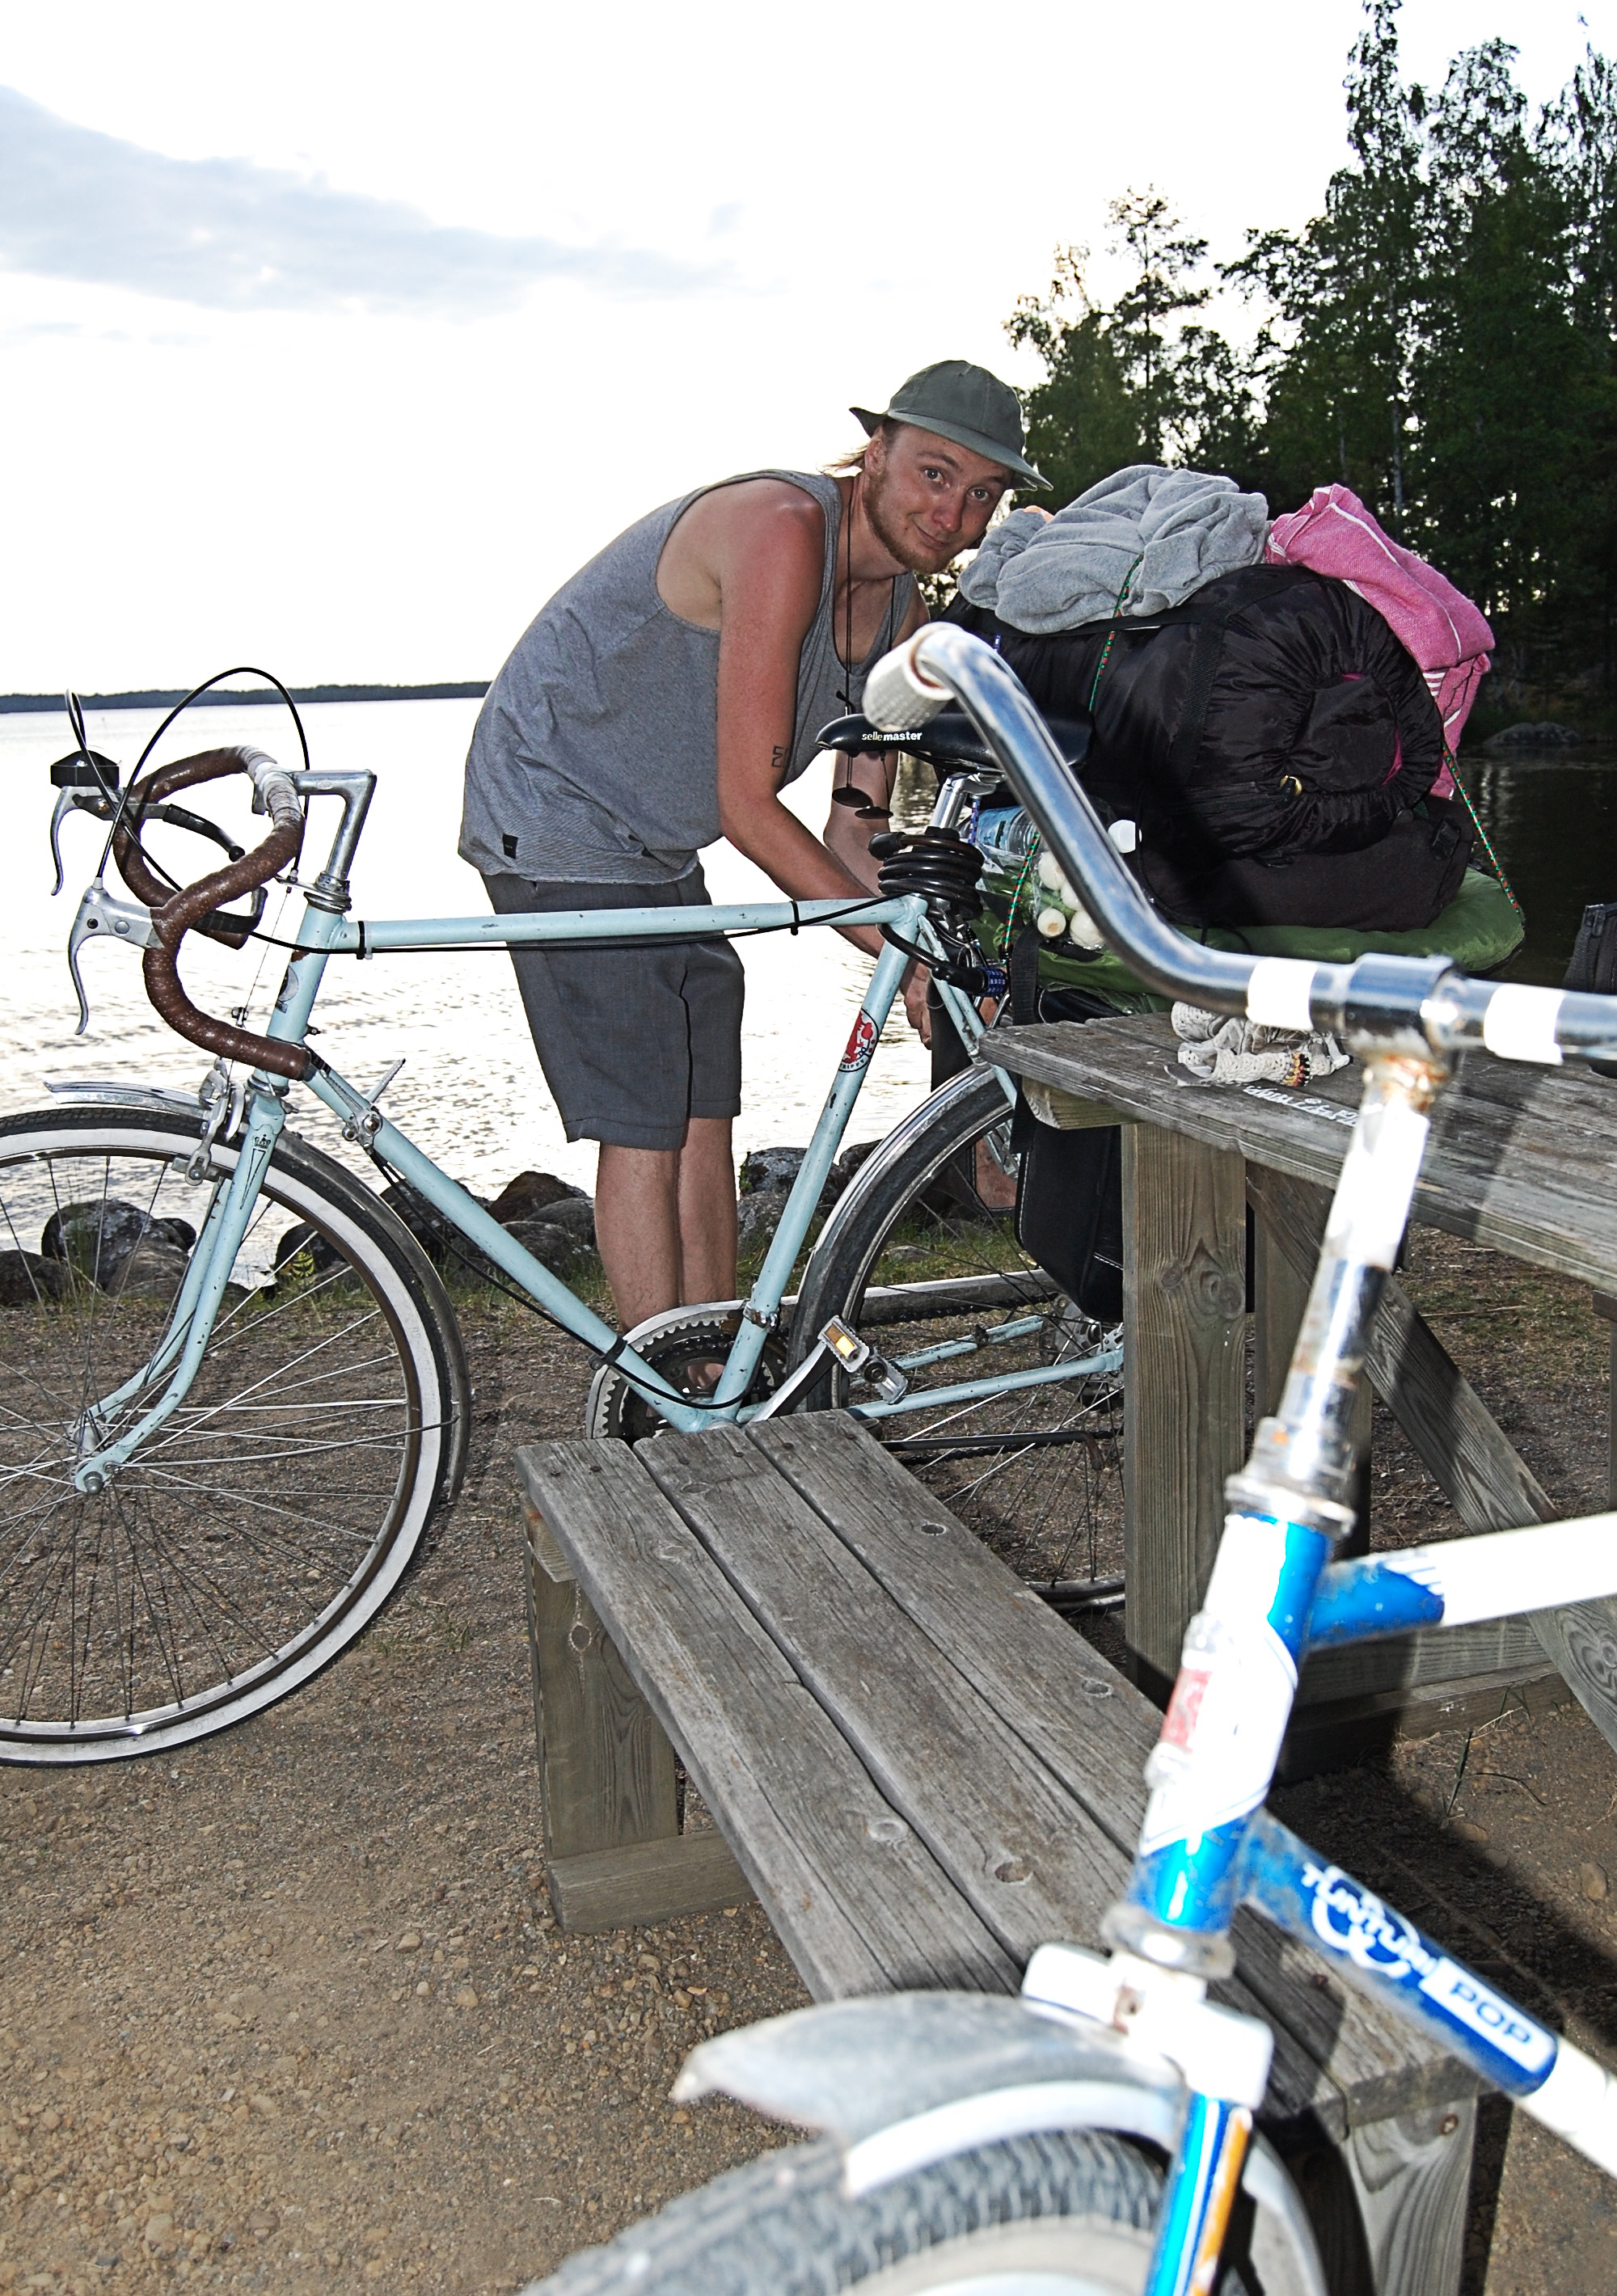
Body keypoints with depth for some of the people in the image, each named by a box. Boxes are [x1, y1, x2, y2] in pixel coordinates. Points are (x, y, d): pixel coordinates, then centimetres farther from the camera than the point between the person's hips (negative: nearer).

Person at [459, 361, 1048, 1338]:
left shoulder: (903, 610, 3)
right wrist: (900, 944, -24)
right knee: (644, 1129, -10)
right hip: (556, 814, -9)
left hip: (660, 848, 9)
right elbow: (749, 808, -28)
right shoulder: (781, 529, -25)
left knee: (705, 1117, 7)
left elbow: (850, 832, 4)